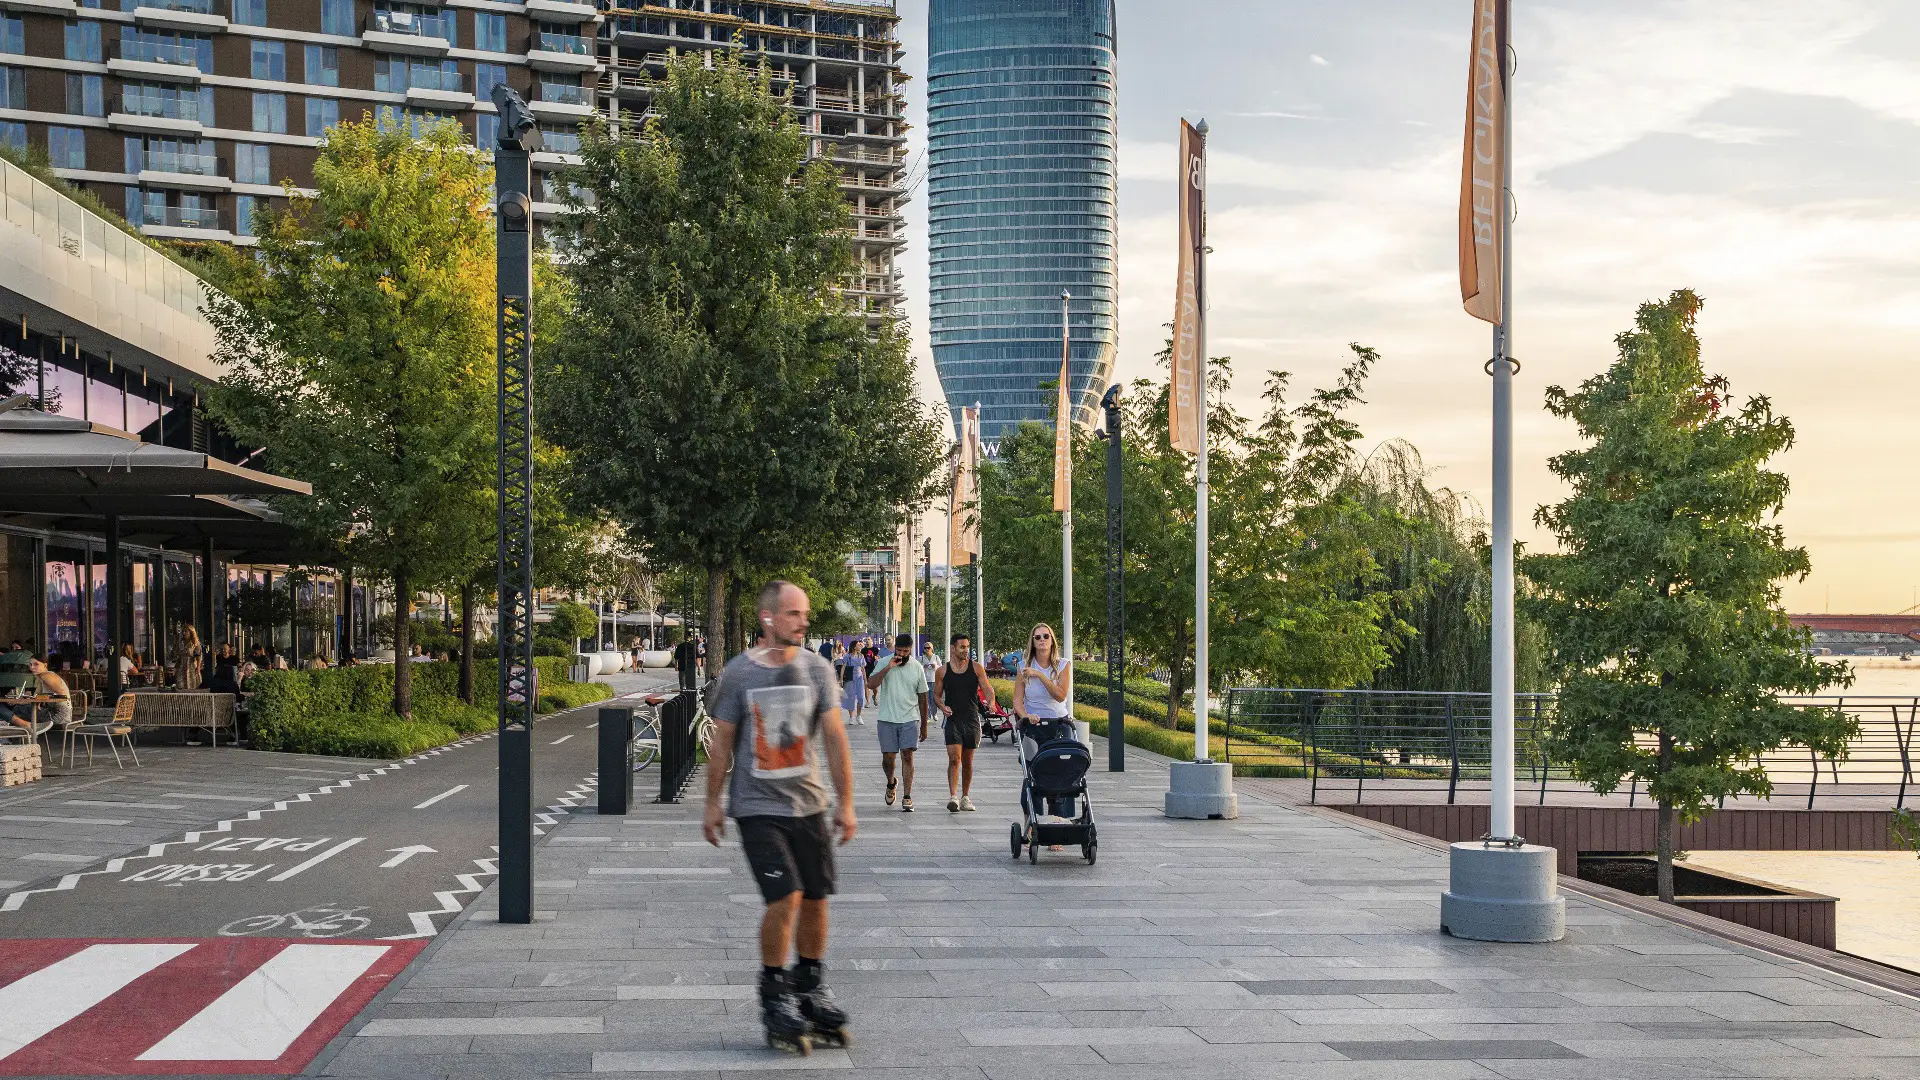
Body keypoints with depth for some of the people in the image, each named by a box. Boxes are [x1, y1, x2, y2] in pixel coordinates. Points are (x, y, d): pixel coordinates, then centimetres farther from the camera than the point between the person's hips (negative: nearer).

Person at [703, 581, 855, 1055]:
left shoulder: (816, 668, 1)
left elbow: (835, 737, 2)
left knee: (815, 898, 6)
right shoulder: (739, 672, -4)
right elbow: (722, 742, 3)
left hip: (807, 803, 3)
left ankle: (810, 990, 25)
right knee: (785, 896, -14)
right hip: (757, 806, -3)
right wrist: (712, 804, 4)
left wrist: (845, 802, 0)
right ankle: (773, 998, 2)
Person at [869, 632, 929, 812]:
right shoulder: (884, 664, 1)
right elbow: (872, 684, -12)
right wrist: (888, 668, -21)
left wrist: (924, 725, 11)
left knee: (907, 756, -7)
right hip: (887, 719, 0)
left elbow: (922, 698, 10)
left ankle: (907, 798, -5)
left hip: (910, 719, 0)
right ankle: (891, 783, 34)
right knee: (888, 757, 3)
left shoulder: (917, 669, 5)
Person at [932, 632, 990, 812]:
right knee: (954, 758, -15)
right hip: (952, 719, -2)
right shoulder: (942, 671, 2)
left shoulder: (976, 667, 3)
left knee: (967, 761, 10)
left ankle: (965, 797, 23)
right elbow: (936, 695, 10)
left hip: (971, 719, 2)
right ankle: (953, 797, -22)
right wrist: (942, 707, -11)